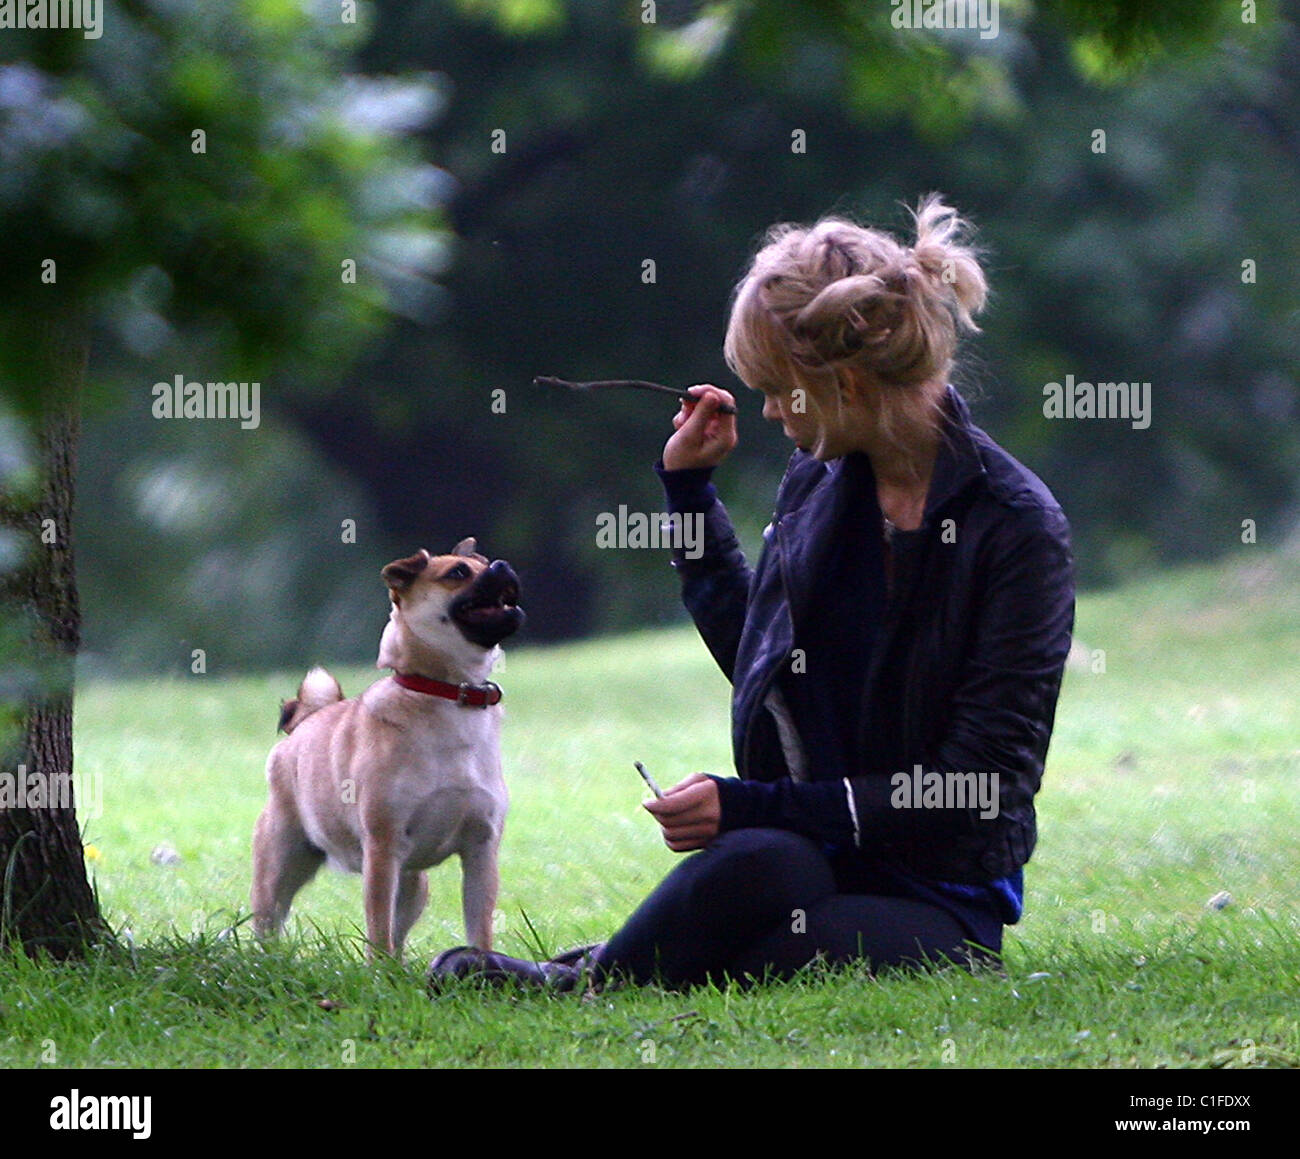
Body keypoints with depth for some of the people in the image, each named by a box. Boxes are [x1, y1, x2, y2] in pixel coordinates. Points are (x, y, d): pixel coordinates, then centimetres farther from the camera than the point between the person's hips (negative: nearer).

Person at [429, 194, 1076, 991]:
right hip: (807, 852, 4)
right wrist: (690, 486, 22)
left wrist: (757, 806, -20)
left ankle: (589, 981, -16)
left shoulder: (1016, 527, -10)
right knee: (760, 862, -37)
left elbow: (981, 783, -14)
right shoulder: (816, 481, 9)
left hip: (938, 902, -4)